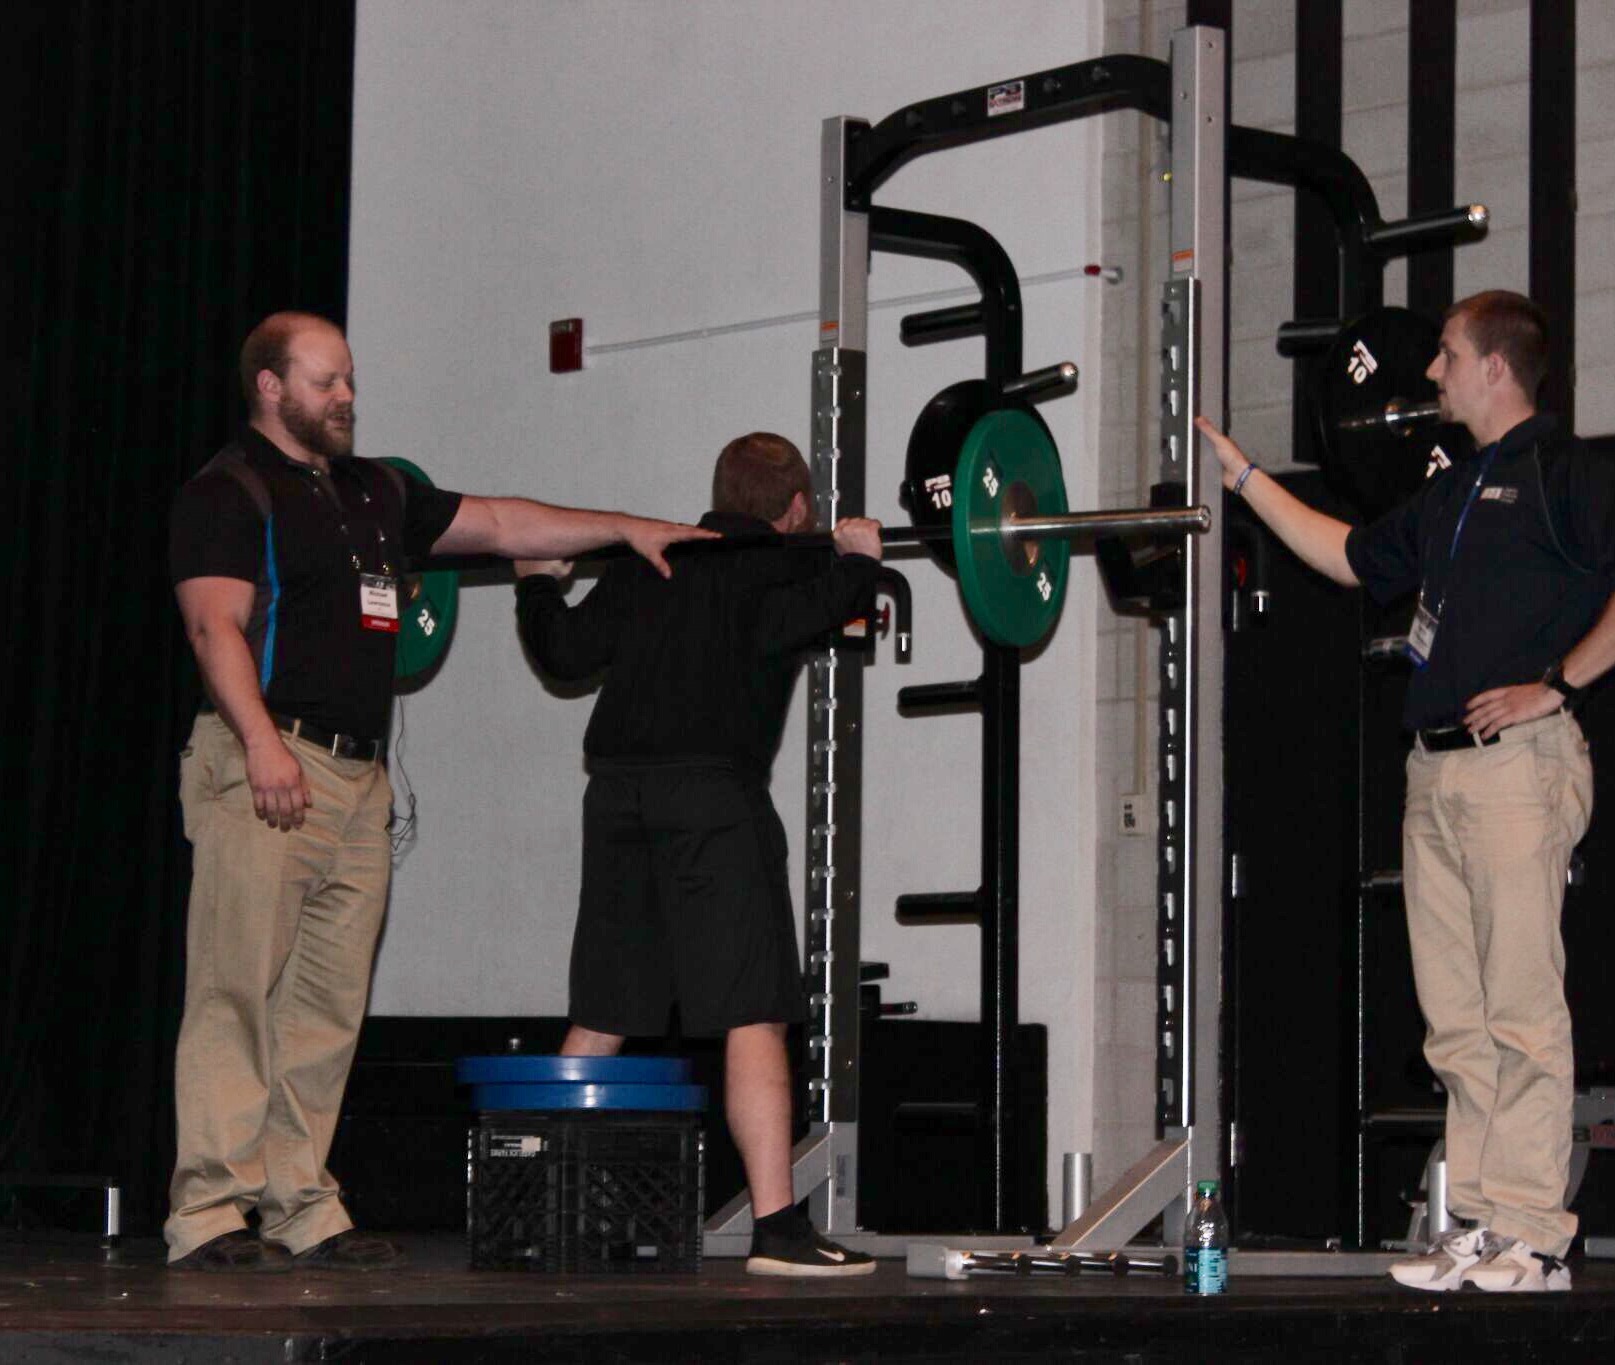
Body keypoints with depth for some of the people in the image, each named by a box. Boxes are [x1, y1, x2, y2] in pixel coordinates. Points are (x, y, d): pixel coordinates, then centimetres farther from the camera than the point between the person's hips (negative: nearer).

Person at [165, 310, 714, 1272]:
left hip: (360, 775, 8)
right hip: (269, 765, -8)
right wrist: (261, 740, -24)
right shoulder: (230, 492, 0)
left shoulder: (373, 494, 23)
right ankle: (210, 1214, -12)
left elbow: (498, 524, 27)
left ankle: (301, 1209, 8)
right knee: (237, 993, -11)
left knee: (328, 1005, 5)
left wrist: (626, 529, 21)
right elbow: (216, 622, -12)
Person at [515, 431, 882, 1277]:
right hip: (713, 795, -6)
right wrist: (855, 564, -6)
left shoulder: (647, 563, 20)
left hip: (616, 791, 6)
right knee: (754, 1017, -9)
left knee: (598, 1022, 13)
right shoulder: (784, 562, 4)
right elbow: (785, 624, -18)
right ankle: (776, 1229, -17)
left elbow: (565, 651, 16)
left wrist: (537, 584, 32)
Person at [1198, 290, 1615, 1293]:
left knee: (1522, 1006, -9)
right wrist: (1248, 480, 35)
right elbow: (1356, 559, 34)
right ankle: (1480, 1223, 11)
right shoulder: (1454, 493, 22)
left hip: (1519, 762, -9)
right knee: (1457, 1018, 7)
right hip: (1438, 768, 9)